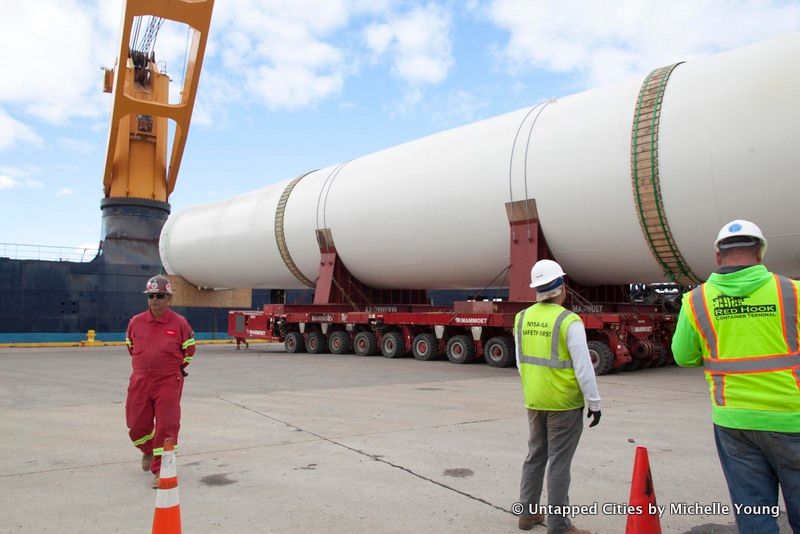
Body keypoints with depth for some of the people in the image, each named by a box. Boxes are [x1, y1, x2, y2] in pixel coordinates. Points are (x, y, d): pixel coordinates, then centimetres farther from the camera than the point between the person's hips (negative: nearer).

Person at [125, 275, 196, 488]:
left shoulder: (180, 323, -7)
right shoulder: (136, 322, 1)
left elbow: (189, 348, 7)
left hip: (168, 382, -3)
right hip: (140, 381, 3)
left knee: (166, 425, -4)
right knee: (136, 425, 11)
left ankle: (161, 469, 9)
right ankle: (148, 451, 44)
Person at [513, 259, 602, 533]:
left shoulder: (523, 318, 2)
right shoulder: (569, 321, -17)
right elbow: (583, 367, -16)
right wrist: (594, 403, -6)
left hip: (534, 402, 6)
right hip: (564, 404, -6)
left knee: (535, 456, 18)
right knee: (559, 463, 2)